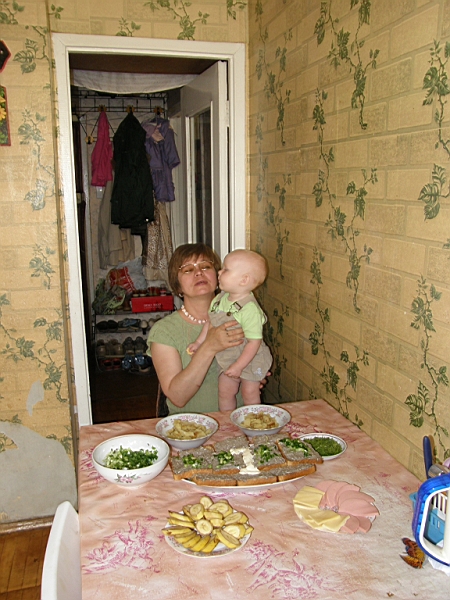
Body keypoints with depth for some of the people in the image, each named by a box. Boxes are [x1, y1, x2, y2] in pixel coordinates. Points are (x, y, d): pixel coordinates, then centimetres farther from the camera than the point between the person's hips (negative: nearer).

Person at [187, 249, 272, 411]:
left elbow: (254, 342, -26)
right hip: (227, 358, 7)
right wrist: (199, 342, 8)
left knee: (249, 393, 6)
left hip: (248, 359, -6)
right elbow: (210, 322, 10)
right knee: (225, 391, 13)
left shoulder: (249, 309, -29)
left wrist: (238, 366, -24)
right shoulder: (220, 299, -6)